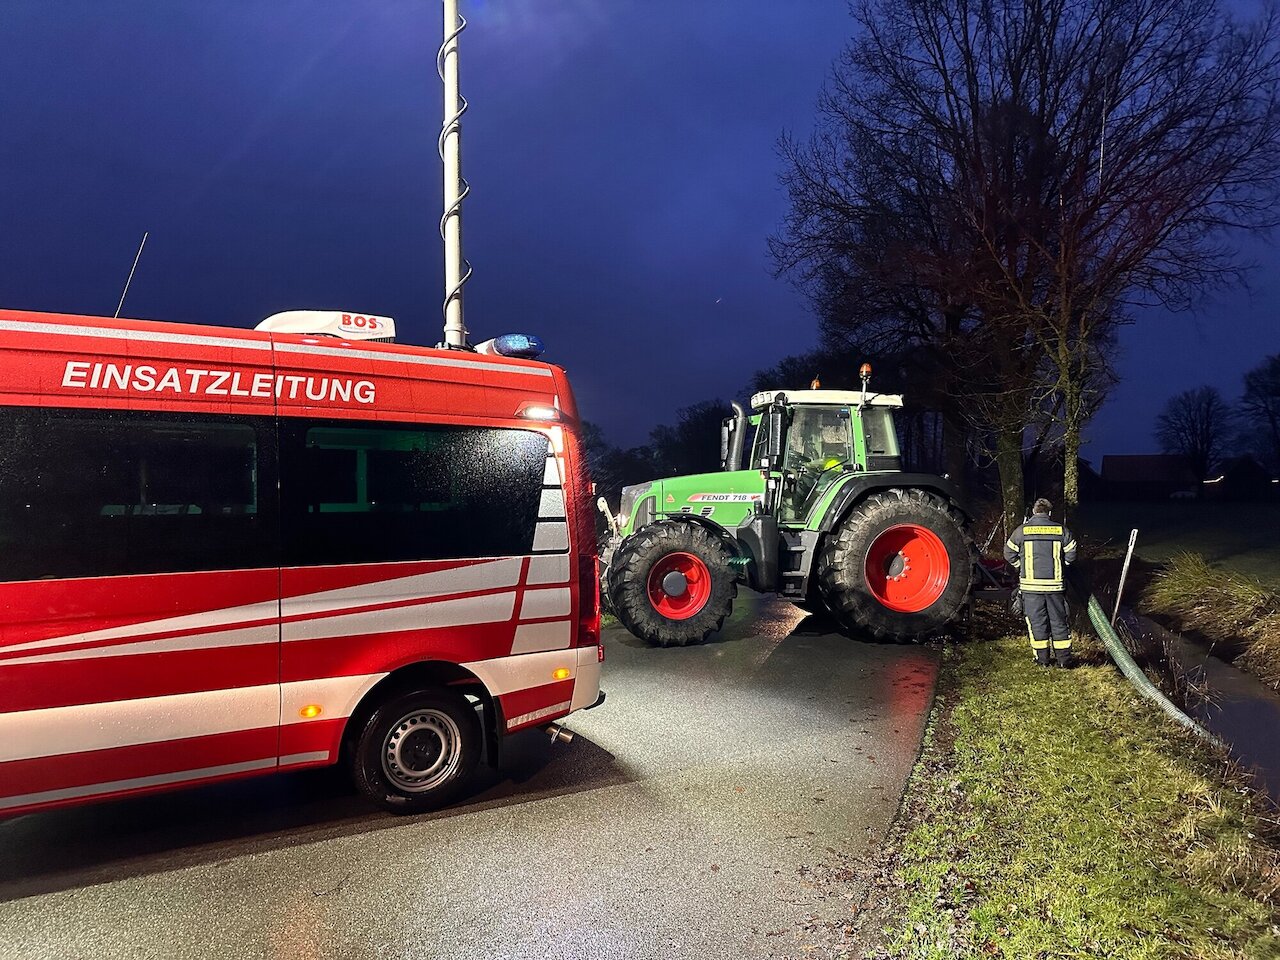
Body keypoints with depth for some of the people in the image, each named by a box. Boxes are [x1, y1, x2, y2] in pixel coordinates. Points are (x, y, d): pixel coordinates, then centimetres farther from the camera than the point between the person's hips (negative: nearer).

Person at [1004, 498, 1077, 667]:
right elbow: (1071, 555, 2)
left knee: (1036, 621, 7)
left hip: (1031, 584, -1)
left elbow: (1009, 553, 1)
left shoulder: (1022, 530, -4)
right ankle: (1064, 658, 17)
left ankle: (1042, 658, 12)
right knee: (1059, 621, 11)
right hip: (1055, 584, 1)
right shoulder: (1061, 530, -1)